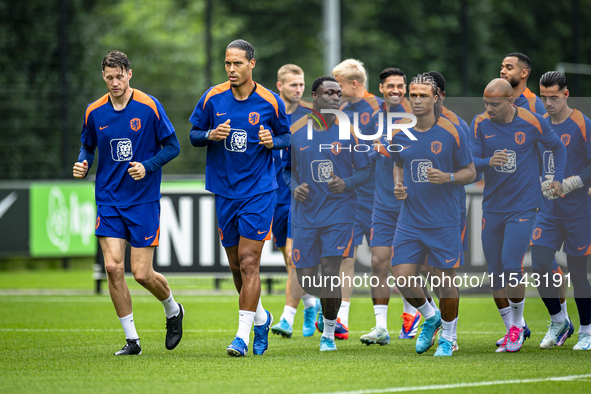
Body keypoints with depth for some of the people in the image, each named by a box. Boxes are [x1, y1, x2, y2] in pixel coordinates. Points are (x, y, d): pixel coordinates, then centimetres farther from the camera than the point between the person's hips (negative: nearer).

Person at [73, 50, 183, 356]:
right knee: (113, 267, -10)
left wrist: (148, 167, -18)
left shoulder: (149, 107, -7)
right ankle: (132, 339, 1)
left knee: (142, 274, -4)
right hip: (108, 200, 3)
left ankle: (172, 310, 29)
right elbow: (87, 146, 17)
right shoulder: (94, 112, 2)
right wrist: (83, 164, -5)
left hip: (144, 201, -3)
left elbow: (172, 146, -3)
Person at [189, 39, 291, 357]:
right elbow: (193, 134, 9)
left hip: (259, 191, -3)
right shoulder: (213, 98, 0)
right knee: (236, 265, 11)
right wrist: (210, 135, -13)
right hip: (224, 192, 3)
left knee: (248, 262, -12)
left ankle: (243, 336, -11)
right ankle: (261, 318, 35)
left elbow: (287, 137, 8)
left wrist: (272, 141, -14)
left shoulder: (270, 102, -5)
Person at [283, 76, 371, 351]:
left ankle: (328, 333, 4)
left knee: (330, 274, -12)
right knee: (306, 280, 0)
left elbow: (365, 170, 4)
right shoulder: (295, 132, 3)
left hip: (339, 211, -2)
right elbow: (286, 168, 14)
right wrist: (294, 187, -6)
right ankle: (330, 299, 33)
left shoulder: (348, 132, -1)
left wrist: (347, 184, -15)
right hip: (306, 213, 2)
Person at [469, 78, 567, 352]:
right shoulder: (480, 124, -2)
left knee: (511, 267, -15)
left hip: (523, 206, -4)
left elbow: (558, 147, 9)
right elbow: (472, 162, -4)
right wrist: (489, 162, -25)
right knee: (495, 274, 5)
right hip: (492, 207, 4)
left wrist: (558, 179, 3)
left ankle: (517, 324, 6)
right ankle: (512, 330, 19)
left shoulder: (531, 123, -8)